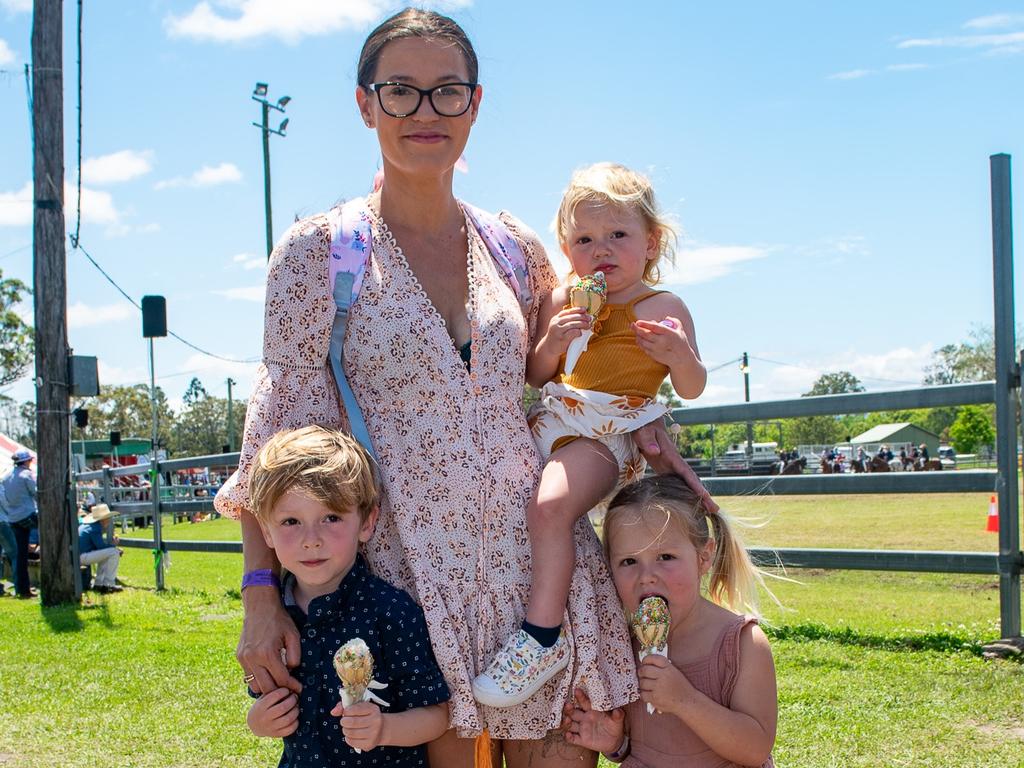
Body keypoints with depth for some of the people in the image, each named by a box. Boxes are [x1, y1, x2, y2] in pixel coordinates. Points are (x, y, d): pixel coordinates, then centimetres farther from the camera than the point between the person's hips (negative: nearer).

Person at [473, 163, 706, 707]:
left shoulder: (665, 308, 3)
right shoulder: (562, 301, 11)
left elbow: (691, 389, 4)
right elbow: (534, 375, 13)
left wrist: (680, 355, -18)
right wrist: (552, 343, -8)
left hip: (608, 433, -6)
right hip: (548, 420, 6)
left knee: (549, 506, -31)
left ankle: (543, 636, -28)